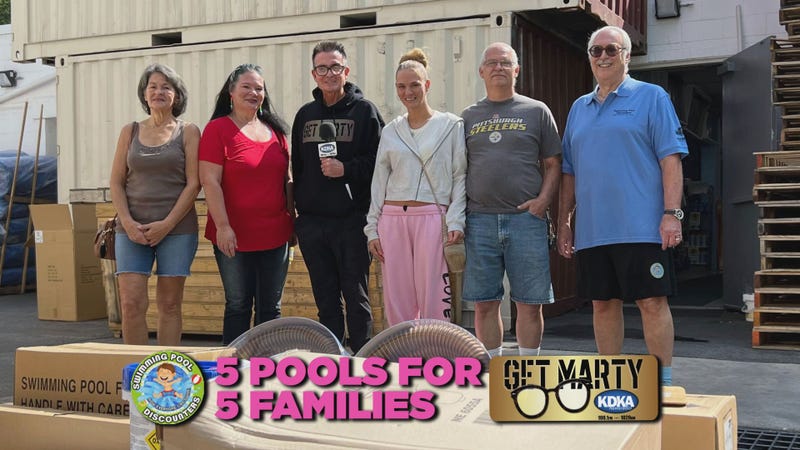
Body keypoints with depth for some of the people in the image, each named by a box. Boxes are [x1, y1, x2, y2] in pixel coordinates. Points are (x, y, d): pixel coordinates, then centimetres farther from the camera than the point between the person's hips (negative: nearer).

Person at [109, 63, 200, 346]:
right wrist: (127, 222, -6)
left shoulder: (188, 132, 5)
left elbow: (193, 184, -2)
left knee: (170, 304, 2)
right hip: (132, 228, 2)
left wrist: (167, 224, -11)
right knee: (131, 303, -7)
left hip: (176, 228, -2)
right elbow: (116, 182, 9)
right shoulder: (130, 132, 13)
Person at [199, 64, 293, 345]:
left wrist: (291, 218, 13)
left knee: (271, 309, 10)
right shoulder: (218, 129, -5)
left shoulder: (275, 130, 11)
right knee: (238, 307, 3)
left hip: (275, 235, 5)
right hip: (234, 237, -5)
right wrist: (222, 226, -17)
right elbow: (210, 181, -11)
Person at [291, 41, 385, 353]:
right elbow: (297, 166, 17)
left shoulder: (364, 110, 1)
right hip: (311, 221, 5)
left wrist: (346, 169, -17)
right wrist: (298, 207, 12)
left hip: (351, 220, -4)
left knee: (355, 295, 1)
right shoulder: (305, 114, 14)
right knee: (325, 298, 10)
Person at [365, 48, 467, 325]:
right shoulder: (390, 131, 14)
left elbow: (460, 176, 0)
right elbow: (379, 183, 15)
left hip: (432, 218, -4)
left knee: (434, 303, -4)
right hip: (392, 219, 4)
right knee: (397, 304, 4)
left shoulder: (451, 125, 3)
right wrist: (373, 229, 9)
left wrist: (455, 221, -10)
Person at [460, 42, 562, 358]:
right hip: (479, 220, 2)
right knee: (484, 304, 5)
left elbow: (553, 164, 8)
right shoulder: (469, 117, 15)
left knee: (530, 303, 2)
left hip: (526, 218, -2)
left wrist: (543, 200, -9)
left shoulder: (536, 111, 9)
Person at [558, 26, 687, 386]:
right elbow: (569, 172, 19)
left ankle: (663, 383, 7)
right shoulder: (579, 108, 17)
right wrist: (563, 223, 15)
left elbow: (670, 159, -5)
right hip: (591, 230, 5)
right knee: (603, 304, 9)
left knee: (652, 302, -3)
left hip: (641, 226, -5)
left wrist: (671, 213, -14)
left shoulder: (651, 97, 2)